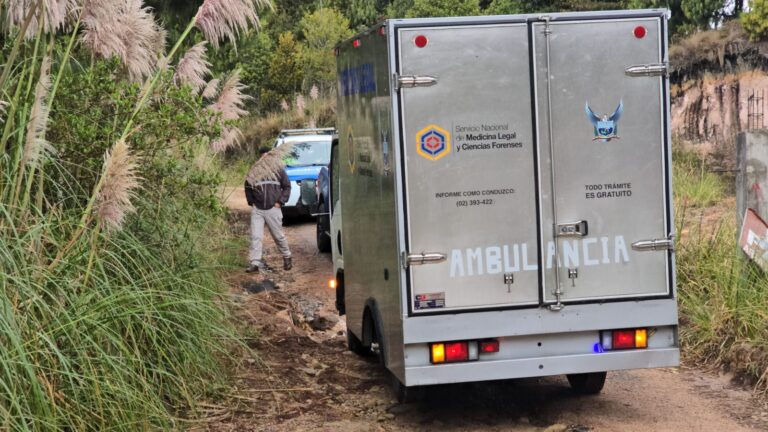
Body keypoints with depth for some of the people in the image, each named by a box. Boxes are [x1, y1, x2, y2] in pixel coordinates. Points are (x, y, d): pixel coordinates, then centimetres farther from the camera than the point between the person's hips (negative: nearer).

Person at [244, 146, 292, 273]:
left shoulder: (278, 170, 1)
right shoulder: (254, 172, 4)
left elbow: (287, 186, 6)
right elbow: (248, 188, 16)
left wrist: (280, 202, -4)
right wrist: (251, 202, 5)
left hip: (273, 209, -1)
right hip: (257, 210, 1)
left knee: (278, 236, 8)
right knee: (255, 236, -5)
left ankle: (287, 258, 27)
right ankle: (254, 263, -5)